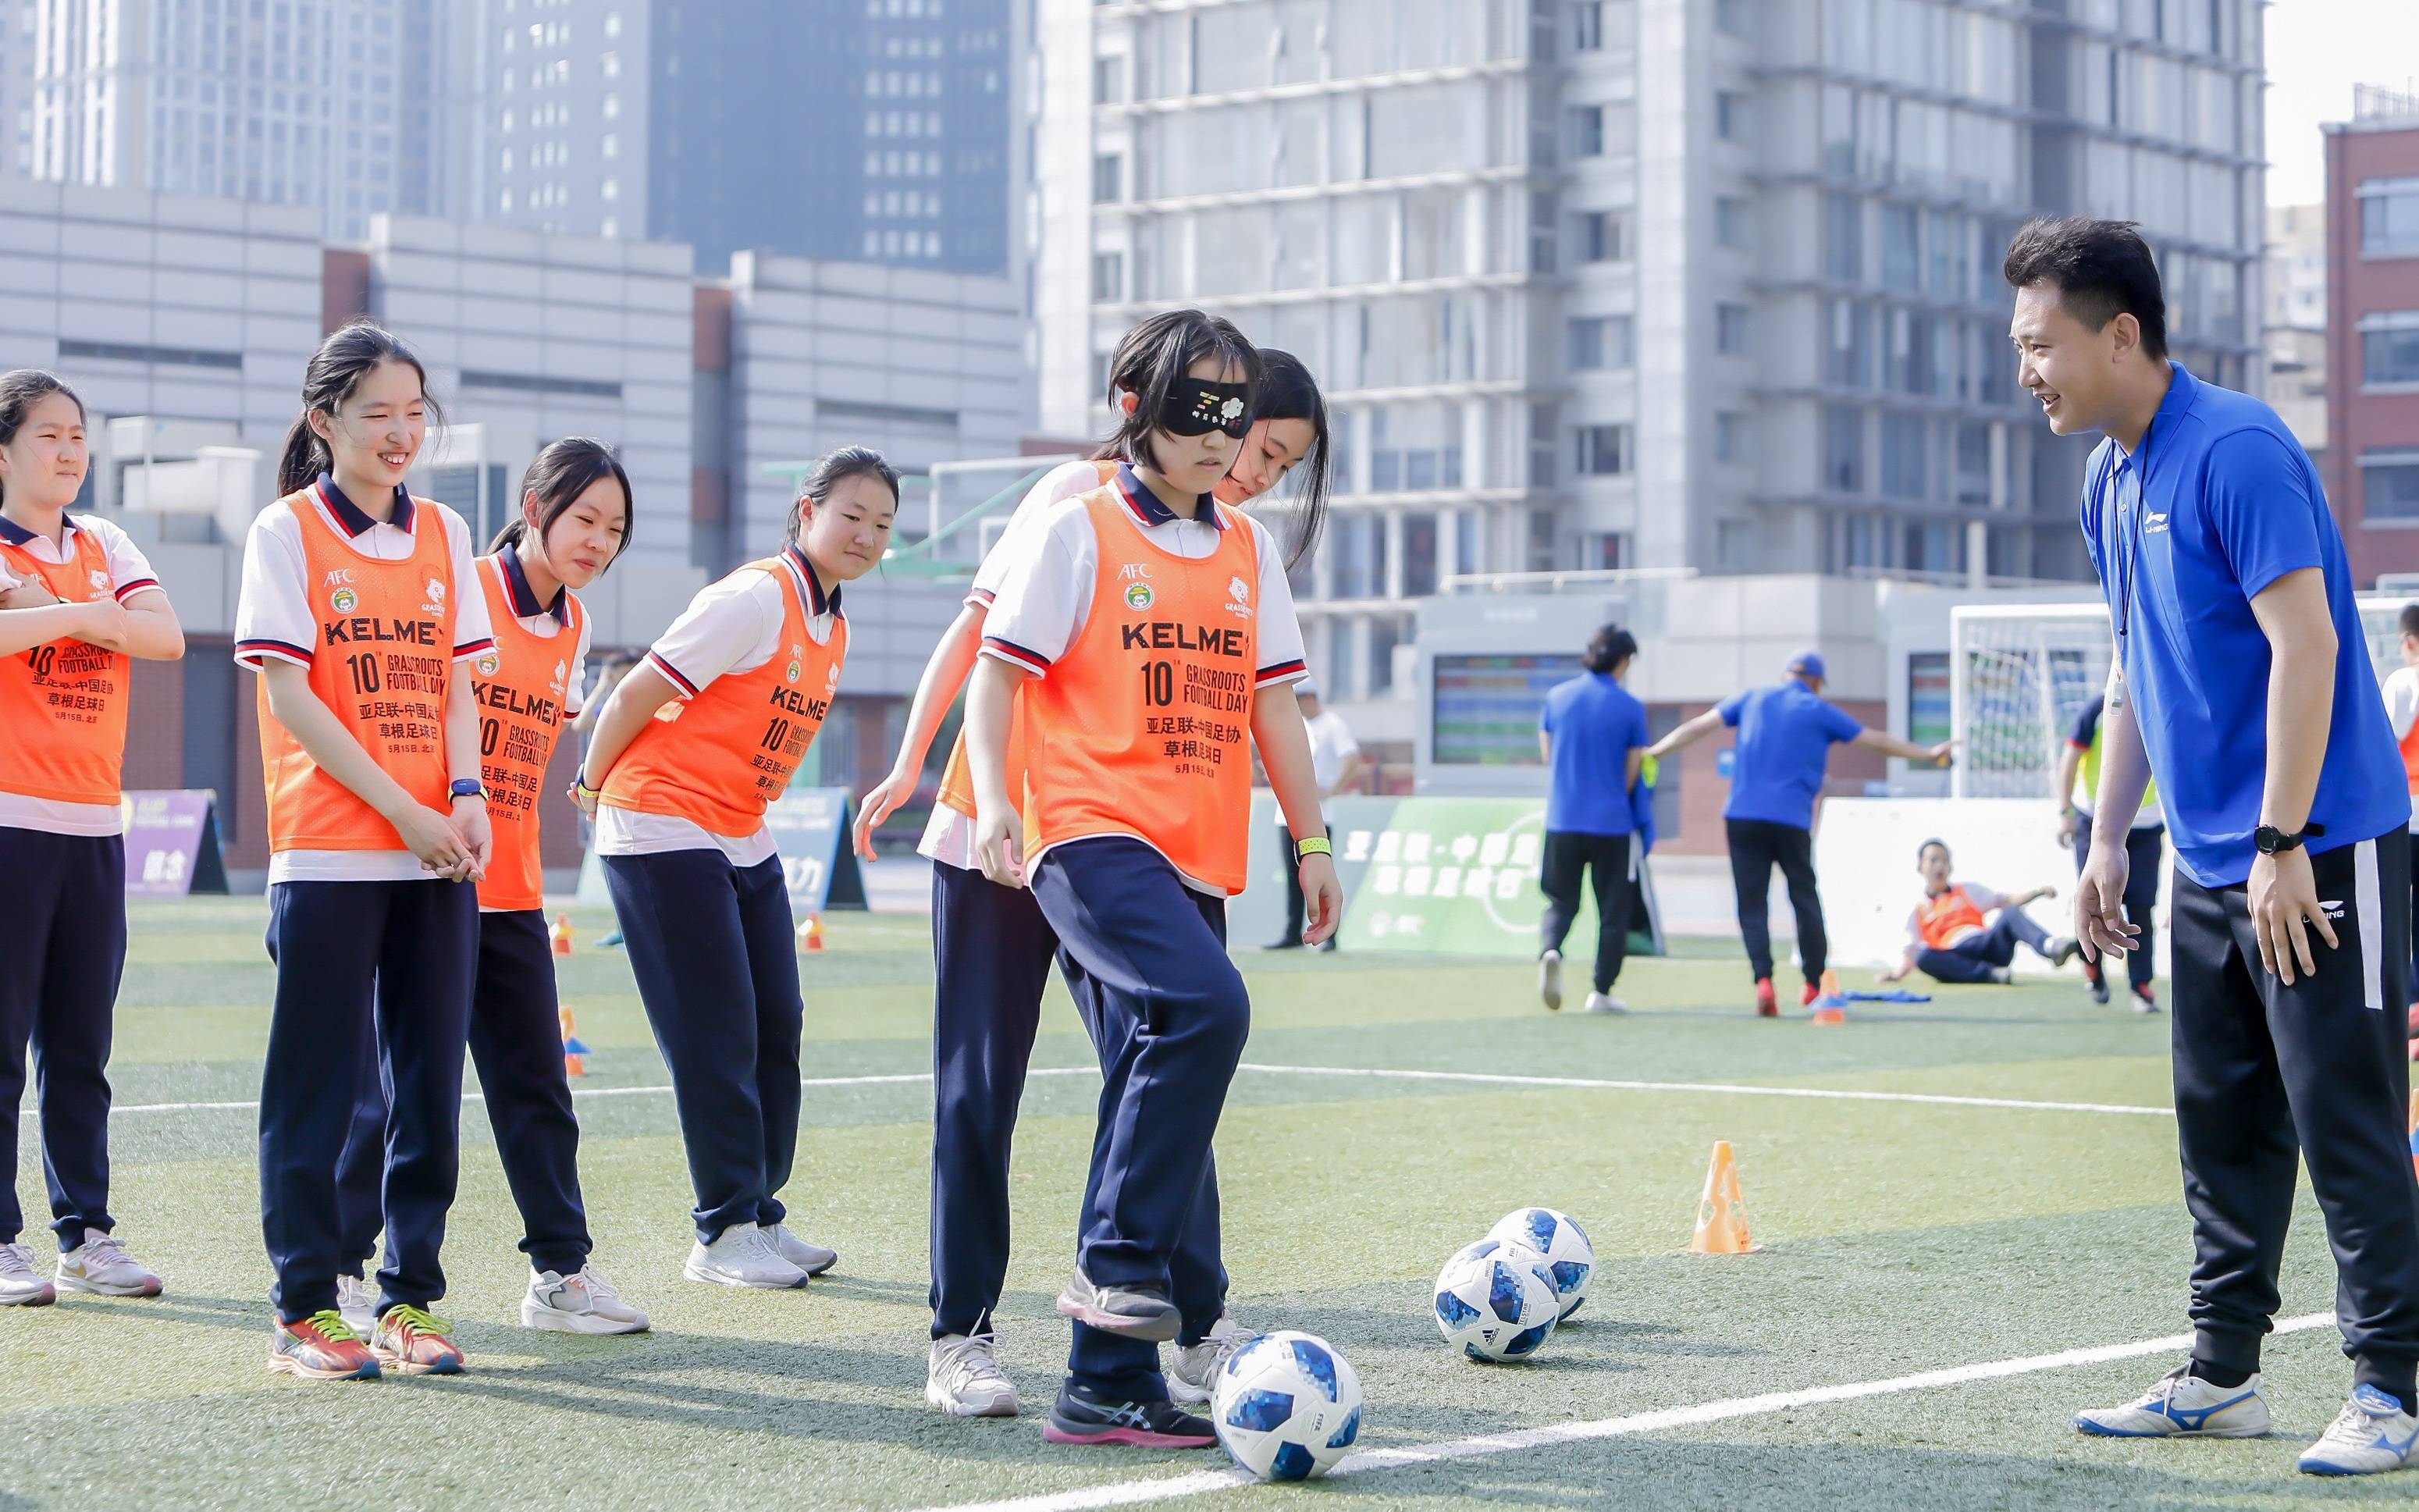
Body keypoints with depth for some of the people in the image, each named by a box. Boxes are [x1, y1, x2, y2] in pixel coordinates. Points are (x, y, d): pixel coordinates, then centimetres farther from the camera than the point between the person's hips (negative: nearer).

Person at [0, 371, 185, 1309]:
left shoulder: (101, 546, 14)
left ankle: (86, 1234, 14)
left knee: (81, 1044, 8)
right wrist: (81, 614, -14)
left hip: (94, 825, 5)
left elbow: (166, 638, -2)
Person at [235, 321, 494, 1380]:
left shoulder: (442, 533, 12)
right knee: (315, 1089, -1)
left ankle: (409, 1301, 14)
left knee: (428, 1084, 6)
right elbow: (289, 693, -8)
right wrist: (400, 810, -13)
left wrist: (466, 798, -5)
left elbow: (455, 686, 13)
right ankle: (303, 1311, 7)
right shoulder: (286, 532, -3)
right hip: (328, 852, -5)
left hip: (438, 856, 5)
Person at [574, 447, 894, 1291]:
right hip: (664, 833, -8)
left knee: (776, 1031, 7)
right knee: (715, 1039, -7)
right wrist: (595, 786, -1)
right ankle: (723, 1237, 0)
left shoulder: (831, 626, 10)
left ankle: (760, 1217, 17)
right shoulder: (755, 598, -16)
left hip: (743, 838, 8)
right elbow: (638, 694, -14)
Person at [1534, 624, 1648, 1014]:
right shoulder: (1631, 708, -6)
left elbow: (1547, 753, 10)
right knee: (1613, 910, 10)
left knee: (1561, 902, 14)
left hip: (1562, 821, 2)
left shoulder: (1556, 697, 2)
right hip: (1612, 822, -2)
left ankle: (1550, 950, -15)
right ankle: (1601, 992, 9)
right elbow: (1632, 771, -2)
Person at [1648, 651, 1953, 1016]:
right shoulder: (1820, 712, 8)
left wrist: (1653, 752, 14)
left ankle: (1762, 979, -18)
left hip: (1742, 817, 1)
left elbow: (1698, 727, 9)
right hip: (1791, 821, -1)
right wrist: (1929, 754, 24)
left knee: (1751, 903, 1)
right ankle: (1814, 983, 19)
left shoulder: (1752, 699, 14)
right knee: (1805, 898, 14)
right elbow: (1878, 741, 13)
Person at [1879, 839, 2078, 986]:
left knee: (2011, 914, -25)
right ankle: (1991, 974, -40)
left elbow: (2008, 902, 17)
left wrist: (2038, 892, 0)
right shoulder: (1918, 914, 21)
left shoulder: (1968, 891, 25)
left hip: (1989, 945, 1)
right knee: (1924, 957, -34)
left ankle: (2050, 947, -54)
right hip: (1957, 960, -1)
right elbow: (1912, 954, 14)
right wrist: (1897, 973, -6)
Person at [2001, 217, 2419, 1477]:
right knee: (2221, 1131, 12)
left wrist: (2283, 846, -22)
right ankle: (2220, 1377, 19)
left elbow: (2306, 644, -21)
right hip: (2207, 865, 9)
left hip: (2318, 856, -9)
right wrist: (2107, 839, 16)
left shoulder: (2234, 452, -17)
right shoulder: (2109, 481, 11)